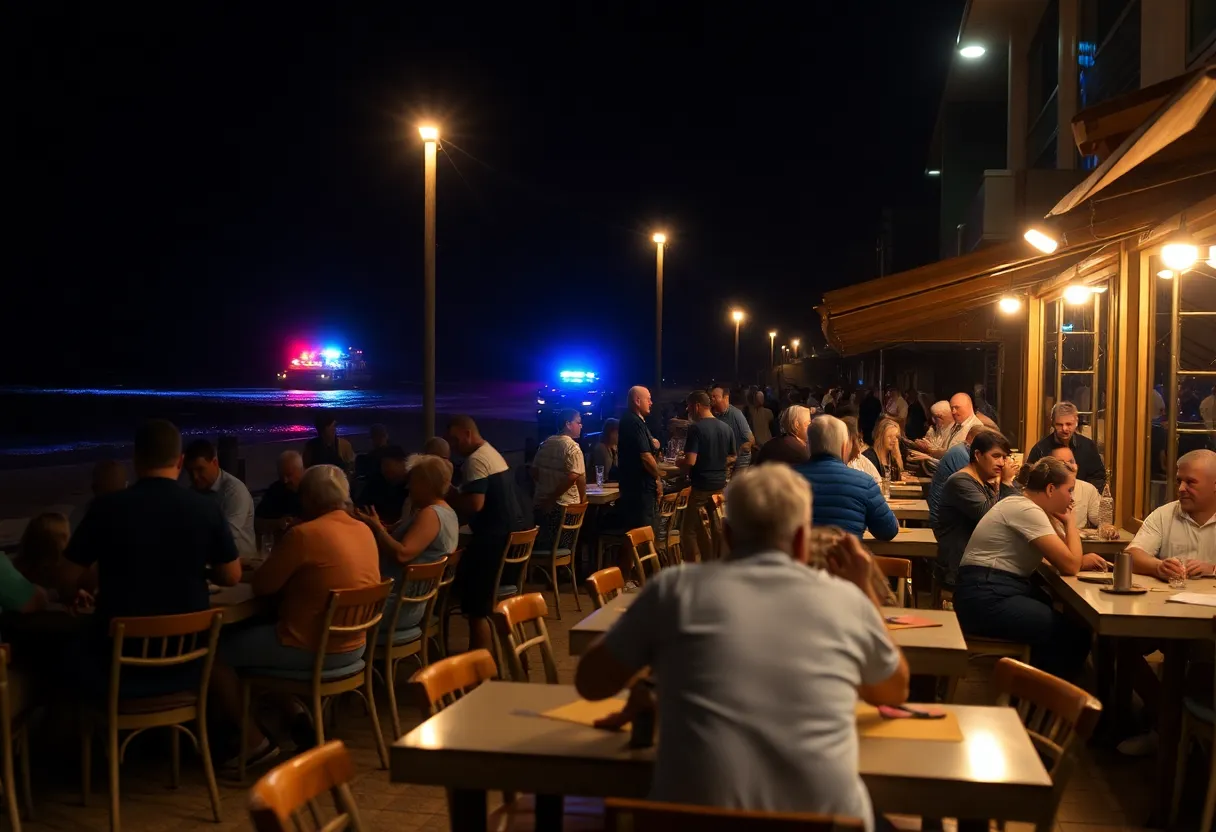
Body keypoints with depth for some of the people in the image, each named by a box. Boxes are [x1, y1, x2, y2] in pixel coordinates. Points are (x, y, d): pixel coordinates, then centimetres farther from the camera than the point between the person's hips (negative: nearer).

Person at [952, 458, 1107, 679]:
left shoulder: (1022, 505, 15)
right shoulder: (1027, 510, -16)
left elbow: (1060, 557, 18)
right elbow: (1069, 566, -18)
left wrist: (1082, 560, -1)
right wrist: (1070, 521, -3)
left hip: (997, 591, 10)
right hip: (987, 597, -10)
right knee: (1074, 632, -12)